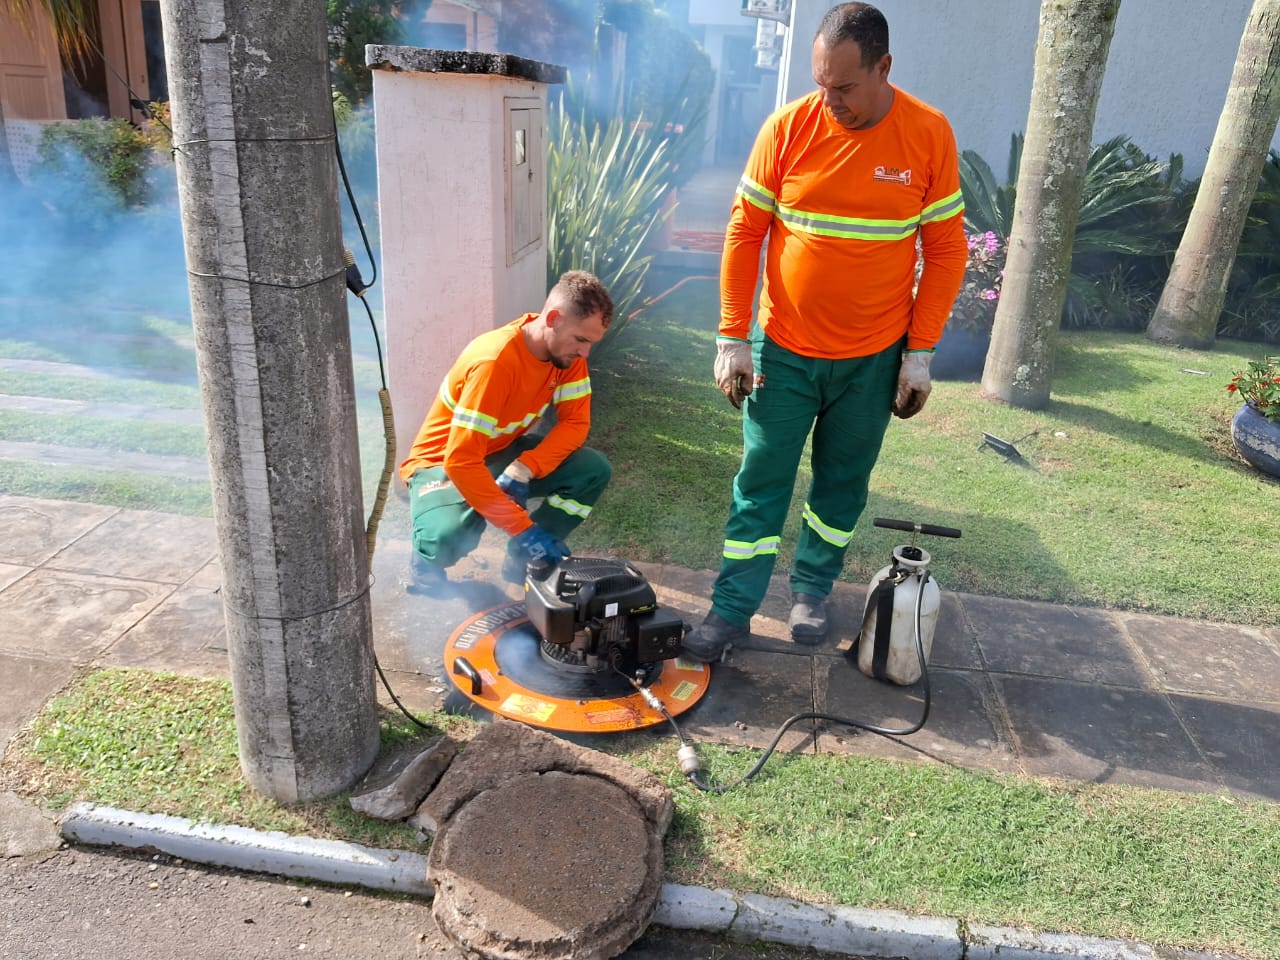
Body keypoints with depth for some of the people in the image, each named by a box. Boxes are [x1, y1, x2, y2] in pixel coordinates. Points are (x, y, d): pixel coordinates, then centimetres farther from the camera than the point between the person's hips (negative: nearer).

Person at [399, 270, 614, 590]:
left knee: (595, 470, -16)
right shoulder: (494, 362, -35)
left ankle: (524, 560, 1)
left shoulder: (565, 348, -13)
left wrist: (522, 471, -27)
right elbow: (462, 462, -37)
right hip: (444, 463, -6)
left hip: (504, 452, 7)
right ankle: (427, 566, 1)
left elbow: (575, 422, -11)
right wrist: (523, 527, -37)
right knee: (448, 537, -37)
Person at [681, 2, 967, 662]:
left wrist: (921, 352, -4)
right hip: (783, 350, 0)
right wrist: (732, 339, -5)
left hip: (874, 358, 1)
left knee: (843, 482, 13)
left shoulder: (929, 135, -6)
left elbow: (946, 250, -1)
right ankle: (733, 610, 17)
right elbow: (744, 233, -3)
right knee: (760, 484, 5)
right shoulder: (788, 128, -7)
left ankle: (812, 589, 34)